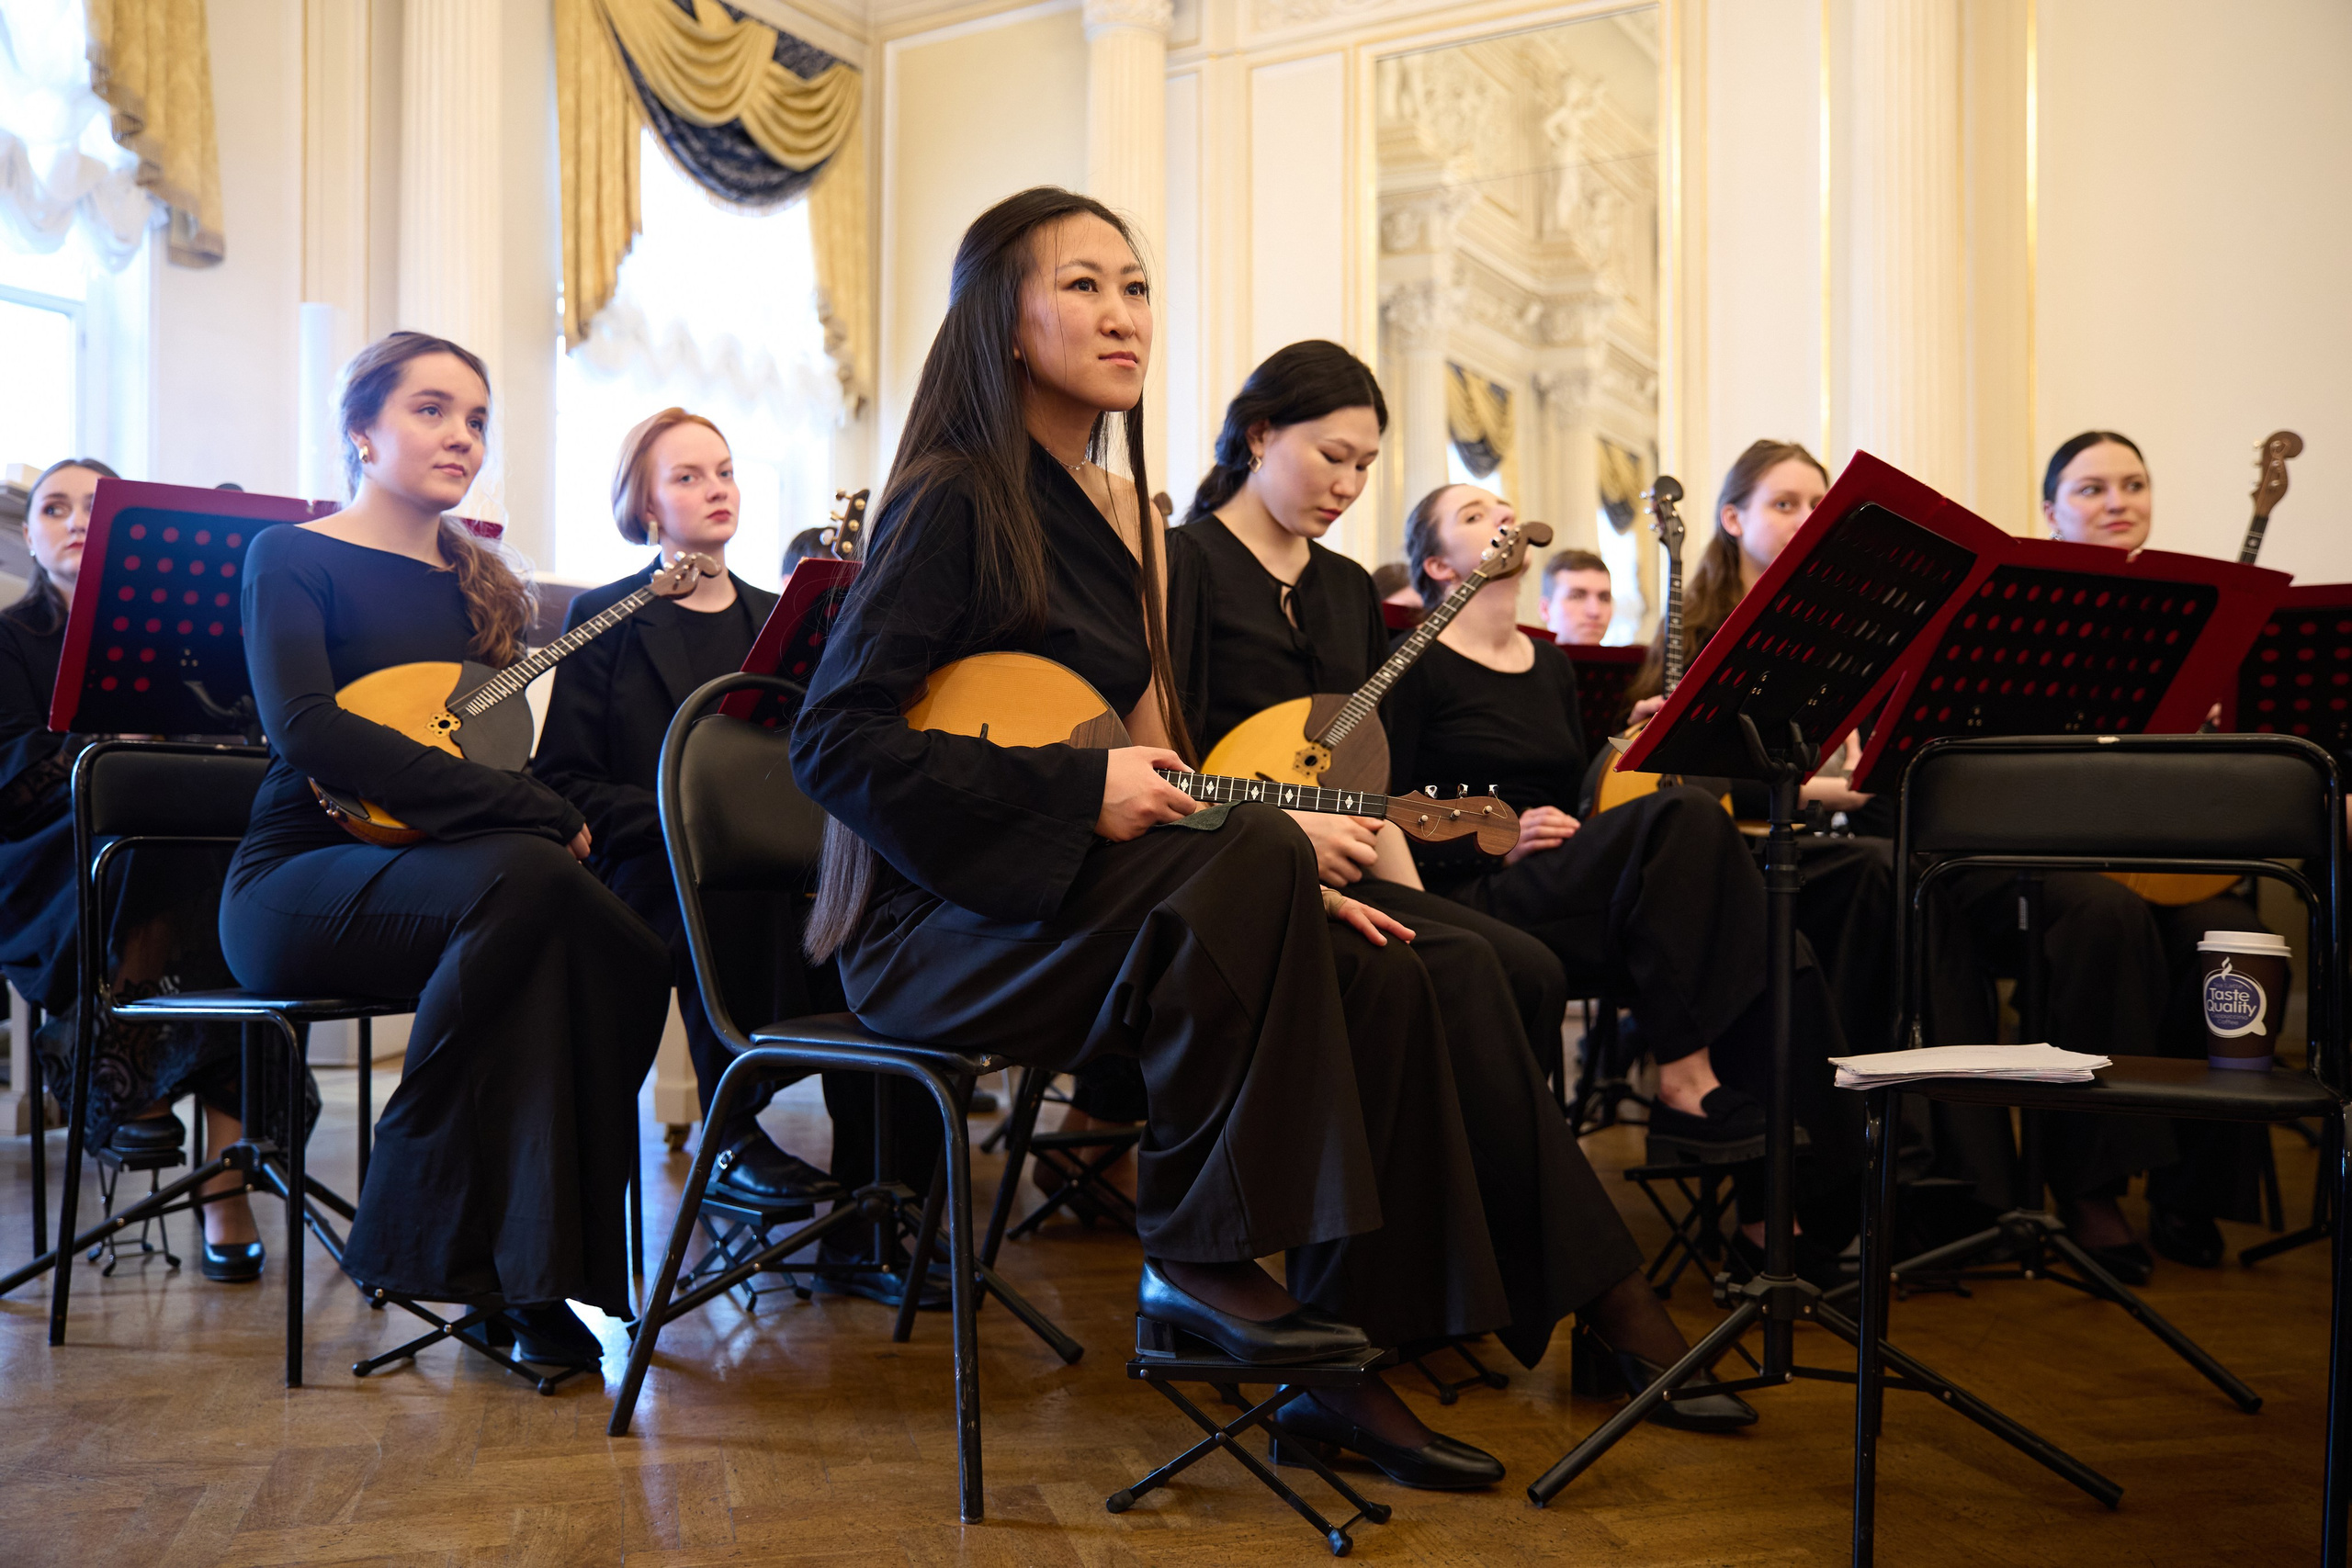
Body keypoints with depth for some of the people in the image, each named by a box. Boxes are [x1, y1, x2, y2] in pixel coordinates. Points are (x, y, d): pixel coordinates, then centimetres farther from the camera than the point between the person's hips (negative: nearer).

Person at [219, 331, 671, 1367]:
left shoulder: (478, 583, 20)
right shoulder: (293, 557, 2)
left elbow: (519, 749, 15)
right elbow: (305, 731, -18)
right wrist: (535, 814, -22)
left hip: (443, 876, 5)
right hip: (297, 886, -5)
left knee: (623, 961, -27)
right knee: (525, 876, -36)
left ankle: (528, 1278, -21)